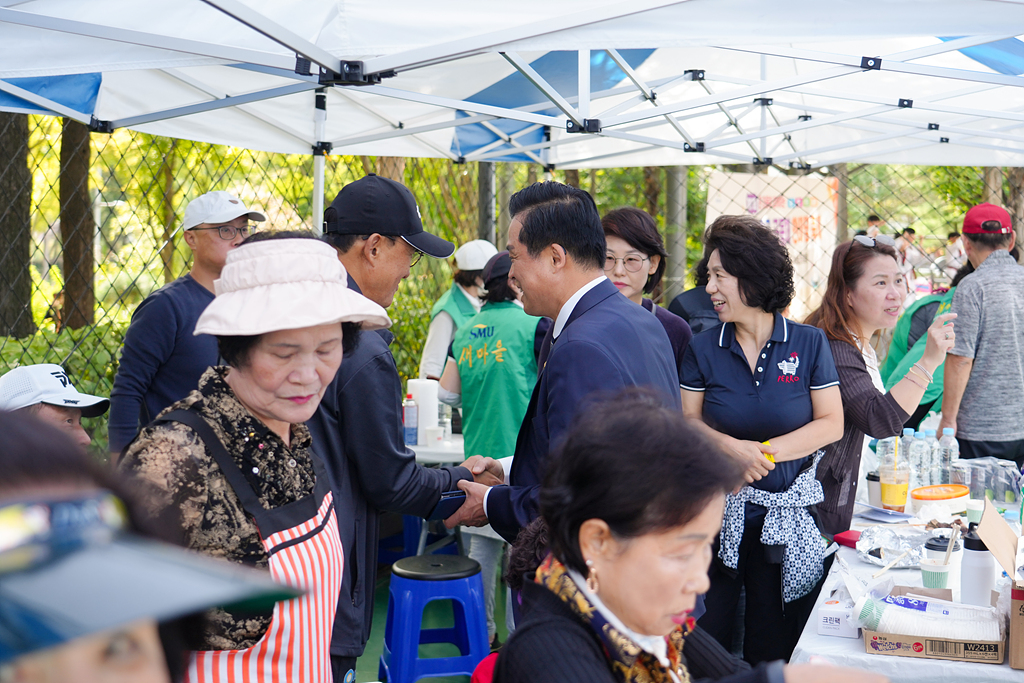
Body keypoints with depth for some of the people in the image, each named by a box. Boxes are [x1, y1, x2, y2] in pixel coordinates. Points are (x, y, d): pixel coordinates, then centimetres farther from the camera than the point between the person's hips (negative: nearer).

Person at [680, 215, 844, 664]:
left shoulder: (809, 343, -3)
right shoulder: (703, 348, 1)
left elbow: (831, 424, -4)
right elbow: (687, 420, 2)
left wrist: (768, 451, -14)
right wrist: (732, 448, -16)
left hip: (786, 512, -1)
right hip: (717, 507, 1)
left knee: (772, 642, 9)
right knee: (706, 632, 5)